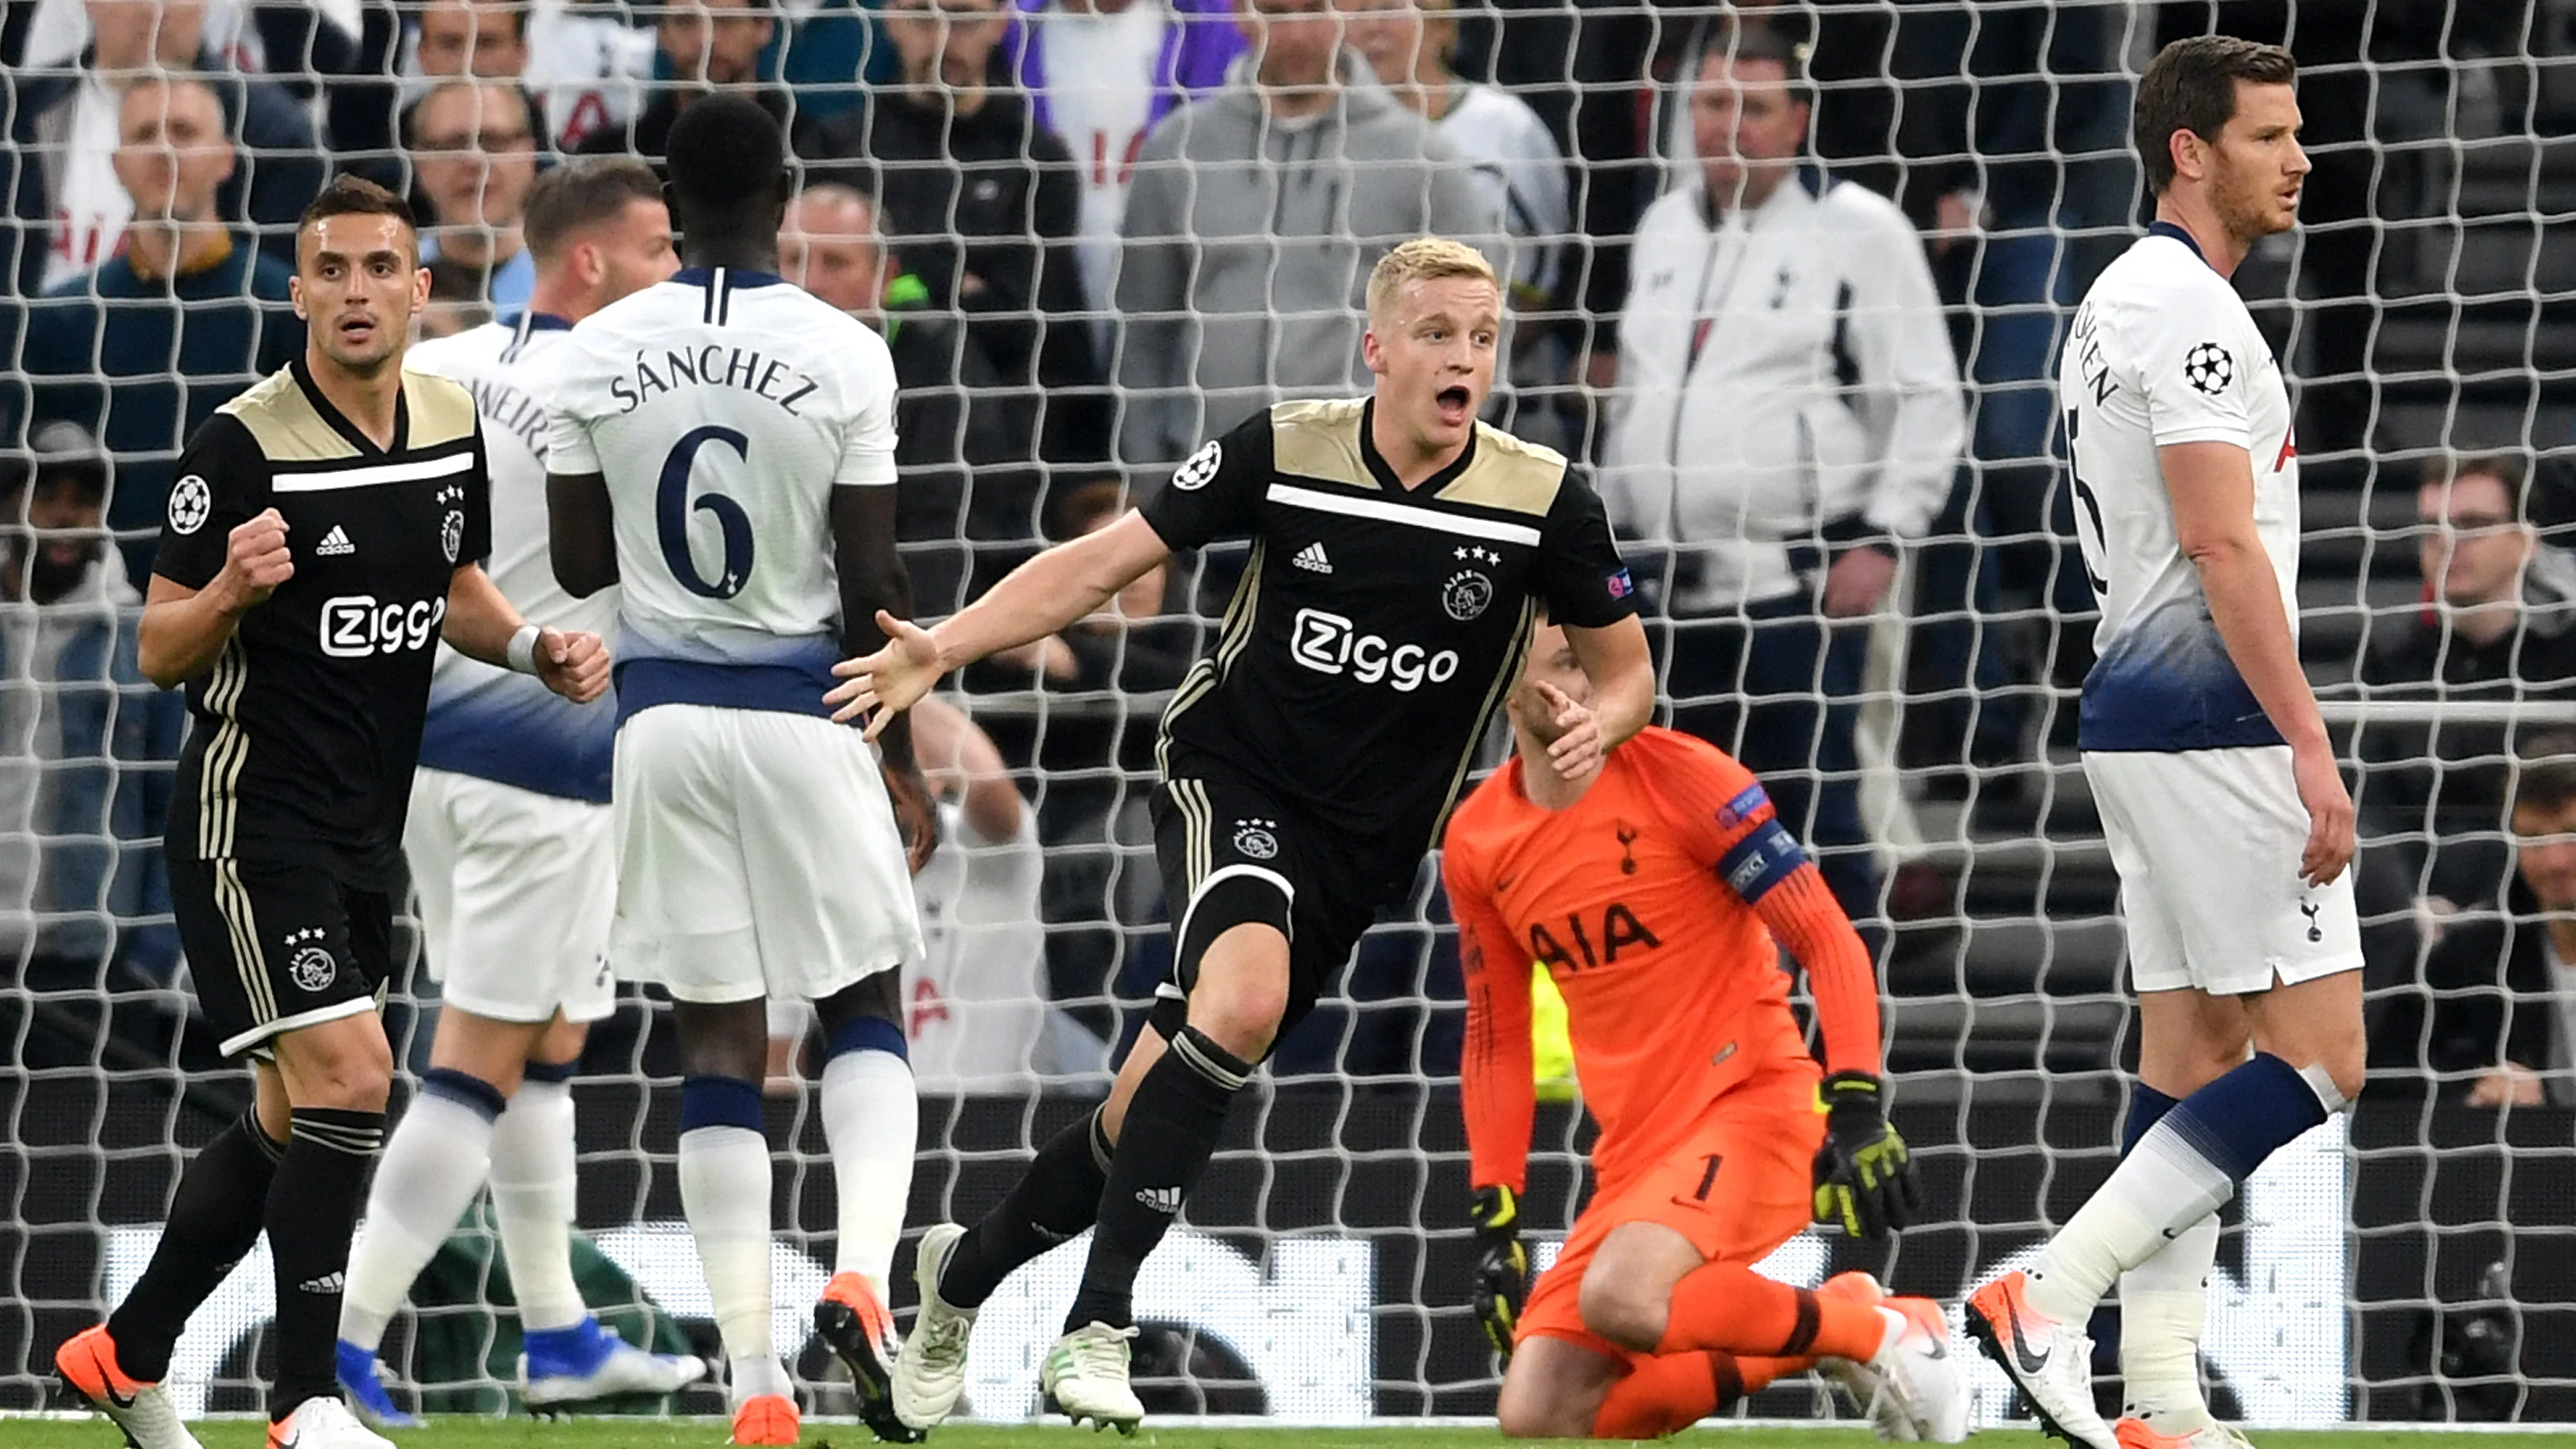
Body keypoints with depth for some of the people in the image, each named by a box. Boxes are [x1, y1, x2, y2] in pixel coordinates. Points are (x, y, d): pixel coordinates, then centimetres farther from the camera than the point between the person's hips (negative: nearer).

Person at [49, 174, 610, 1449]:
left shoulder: (455, 428, 3)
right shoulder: (241, 445, -17)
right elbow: (159, 651, -13)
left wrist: (538, 649, 0)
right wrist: (231, 589, -33)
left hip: (365, 832, 8)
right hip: (251, 815, -8)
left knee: (295, 1123, 13)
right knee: (349, 1078, -18)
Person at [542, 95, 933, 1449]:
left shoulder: (597, 354, -2)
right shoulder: (844, 358, -9)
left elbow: (579, 565, 5)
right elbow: (870, 588, -6)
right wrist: (902, 760, 5)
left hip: (664, 713, 2)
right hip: (803, 711, -2)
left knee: (718, 1037, 5)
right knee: (865, 1004, 14)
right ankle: (860, 1272, -11)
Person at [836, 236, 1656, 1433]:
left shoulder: (1542, 501, -8)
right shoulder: (1284, 453, -10)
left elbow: (1626, 666, 5)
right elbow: (1103, 562, -3)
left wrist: (1600, 724, -19)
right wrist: (942, 647, -14)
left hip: (1363, 842, 2)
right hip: (1229, 777, -2)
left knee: (1155, 1102, 3)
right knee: (1244, 996, -32)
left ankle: (969, 1269, 29)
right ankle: (1097, 1329, -29)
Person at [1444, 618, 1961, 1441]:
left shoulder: (1676, 776, -9)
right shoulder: (1476, 844, 6)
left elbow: (1827, 940, -10)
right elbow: (1495, 1038, 15)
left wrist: (1858, 1107, -20)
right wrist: (1492, 1219, 10)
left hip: (1752, 1103, -6)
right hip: (1633, 1150, 6)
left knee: (1621, 1301, -34)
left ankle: (1871, 1334, -10)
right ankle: (1806, 1349, 9)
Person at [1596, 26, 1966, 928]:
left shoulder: (1858, 229, -3)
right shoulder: (1664, 230, 17)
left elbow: (1929, 401, -4)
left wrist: (1883, 540, -11)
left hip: (1801, 581, -6)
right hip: (1672, 582, 6)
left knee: (1813, 810, -9)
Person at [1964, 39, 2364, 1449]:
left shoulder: (2121, 302, 18)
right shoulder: (2188, 308, -14)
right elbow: (2222, 546, -20)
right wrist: (2309, 743, -21)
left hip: (2134, 703, 10)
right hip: (2212, 713, -10)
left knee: (2195, 1055, 9)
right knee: (2319, 1053, -10)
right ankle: (2050, 1290, -15)